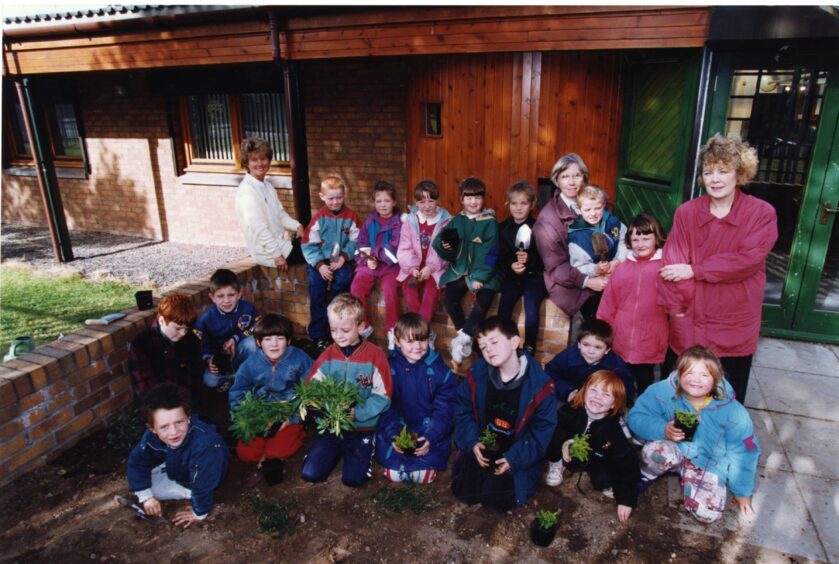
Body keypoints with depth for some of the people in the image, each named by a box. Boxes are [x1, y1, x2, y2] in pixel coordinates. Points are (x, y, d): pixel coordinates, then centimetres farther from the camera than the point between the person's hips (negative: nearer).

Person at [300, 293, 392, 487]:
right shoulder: (328, 355, 0)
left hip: (362, 428, -3)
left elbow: (383, 397, -12)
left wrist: (356, 412, -23)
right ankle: (338, 451, 23)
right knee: (310, 474, -6)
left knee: (353, 479, -15)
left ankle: (365, 451, 17)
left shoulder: (375, 355, -11)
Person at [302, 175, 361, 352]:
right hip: (319, 260, 0)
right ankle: (319, 335, -8)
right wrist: (319, 265, -12)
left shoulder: (350, 216, 3)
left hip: (341, 260, 0)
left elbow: (354, 241, 1)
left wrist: (344, 257, -14)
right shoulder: (319, 218, 1)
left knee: (343, 280, -28)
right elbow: (309, 244, -2)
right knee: (316, 285, -20)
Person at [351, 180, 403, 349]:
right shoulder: (369, 221, 11)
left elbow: (395, 247, -11)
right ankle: (363, 326, 1)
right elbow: (361, 243, 7)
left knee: (390, 289, -28)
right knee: (356, 287, -19)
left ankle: (392, 330, -9)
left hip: (390, 264, -3)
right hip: (369, 264, 4)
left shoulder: (399, 222, -2)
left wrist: (373, 252, -12)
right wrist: (367, 259, -12)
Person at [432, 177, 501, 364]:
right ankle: (464, 335, -1)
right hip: (460, 269, 3)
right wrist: (445, 247, -18)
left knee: (483, 300, -27)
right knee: (449, 298, -20)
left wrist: (480, 277, -18)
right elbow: (449, 254, 6)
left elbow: (490, 253, -10)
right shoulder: (457, 221, 9)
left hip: (484, 272, -3)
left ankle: (462, 338, -10)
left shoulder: (490, 222, -2)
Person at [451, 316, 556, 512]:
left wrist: (514, 458, -19)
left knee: (495, 499, -17)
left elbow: (543, 430, -12)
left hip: (517, 455, -3)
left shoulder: (539, 385, -18)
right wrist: (472, 442, -14)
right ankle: (486, 473, 21)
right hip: (482, 448, 3)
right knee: (464, 491, -9)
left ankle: (504, 479, 17)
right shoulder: (476, 374, -10)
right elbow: (463, 410, 1)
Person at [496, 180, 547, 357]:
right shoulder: (503, 228, 7)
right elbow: (501, 256, 0)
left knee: (531, 306, -25)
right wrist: (511, 266, -21)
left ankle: (529, 348, -6)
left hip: (536, 274, -3)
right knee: (504, 303, -21)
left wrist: (529, 259, -28)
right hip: (512, 274, 3)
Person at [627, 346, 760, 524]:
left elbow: (743, 453, -6)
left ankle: (686, 479, 14)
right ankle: (644, 478, 1)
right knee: (655, 450, -36)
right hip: (675, 450, -1)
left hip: (709, 465, 1)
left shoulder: (731, 411, -19)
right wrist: (663, 430, -34)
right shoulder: (663, 392, -21)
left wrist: (742, 491, 4)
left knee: (708, 513, -19)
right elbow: (635, 417, -16)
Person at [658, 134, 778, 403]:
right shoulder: (686, 212, -2)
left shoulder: (762, 214, -5)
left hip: (736, 324, -1)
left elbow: (747, 260, -18)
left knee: (733, 397, 15)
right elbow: (673, 264, -7)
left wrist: (694, 270, -17)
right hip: (690, 323, 1)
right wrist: (676, 309, -13)